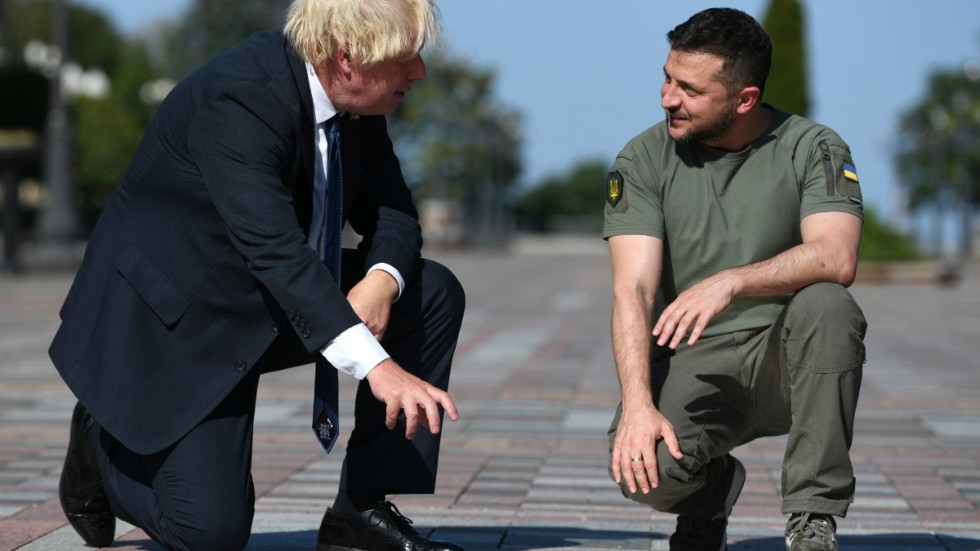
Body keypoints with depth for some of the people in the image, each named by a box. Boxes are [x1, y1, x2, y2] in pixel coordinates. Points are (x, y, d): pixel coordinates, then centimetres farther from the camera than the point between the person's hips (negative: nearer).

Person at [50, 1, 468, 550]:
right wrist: (376, 364, -48)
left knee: (435, 294, -7)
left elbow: (394, 215, 1)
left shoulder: (356, 98, -4)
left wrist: (383, 281, -23)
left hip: (271, 305, 8)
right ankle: (105, 443, 14)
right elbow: (273, 249, -39)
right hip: (169, 321, -8)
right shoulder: (237, 97, -29)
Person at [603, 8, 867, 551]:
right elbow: (632, 290, -12)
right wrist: (637, 405, -26)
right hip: (692, 363, 0)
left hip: (786, 362, 0)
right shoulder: (644, 160, -2)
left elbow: (836, 258, -22)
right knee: (645, 470, -30)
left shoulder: (813, 148, -5)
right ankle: (711, 486, 11)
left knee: (826, 304, -33)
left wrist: (730, 282, -36)